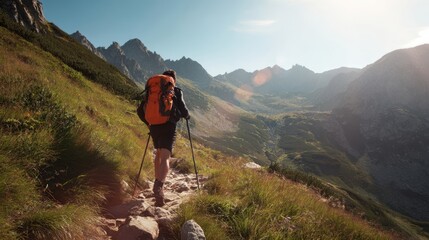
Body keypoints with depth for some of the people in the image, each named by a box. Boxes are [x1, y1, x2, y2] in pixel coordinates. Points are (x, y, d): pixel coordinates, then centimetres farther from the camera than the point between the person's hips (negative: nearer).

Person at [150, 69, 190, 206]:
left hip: (154, 127, 5)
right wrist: (187, 116, 22)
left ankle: (158, 183, 33)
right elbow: (183, 111, -1)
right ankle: (159, 185, -35)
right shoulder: (176, 92, 5)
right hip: (168, 127, -5)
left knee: (158, 153, 25)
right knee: (165, 157, -12)